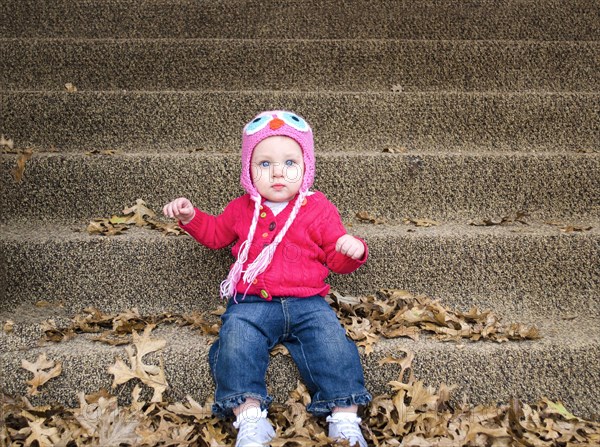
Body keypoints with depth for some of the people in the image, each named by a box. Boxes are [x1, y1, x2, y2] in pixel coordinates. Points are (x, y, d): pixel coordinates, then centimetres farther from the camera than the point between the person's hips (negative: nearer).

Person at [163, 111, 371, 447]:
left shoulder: (319, 209, 7)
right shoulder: (241, 209, 14)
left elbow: (337, 261, 9)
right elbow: (215, 234, 31)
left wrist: (352, 250, -14)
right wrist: (190, 217, 15)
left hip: (307, 304, -1)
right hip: (252, 305, 1)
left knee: (331, 339, -25)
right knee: (236, 339, -27)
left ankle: (345, 419, -19)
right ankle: (250, 418, -29)